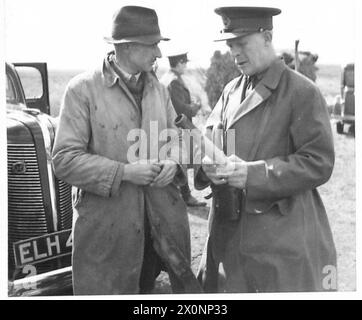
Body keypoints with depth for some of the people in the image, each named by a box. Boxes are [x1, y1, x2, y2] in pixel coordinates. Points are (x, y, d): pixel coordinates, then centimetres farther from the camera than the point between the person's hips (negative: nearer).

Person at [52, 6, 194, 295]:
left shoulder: (159, 89, 9)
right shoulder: (83, 89, -10)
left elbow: (175, 139, 15)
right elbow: (65, 159, -13)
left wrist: (172, 163, -8)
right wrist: (124, 172, -20)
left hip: (162, 219, 5)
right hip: (107, 225, -5)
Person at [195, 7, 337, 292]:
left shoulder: (302, 92, -10)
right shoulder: (232, 90, 10)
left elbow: (319, 162, -14)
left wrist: (253, 173, -22)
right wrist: (209, 164, -13)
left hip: (283, 235, -6)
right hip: (228, 230, 6)